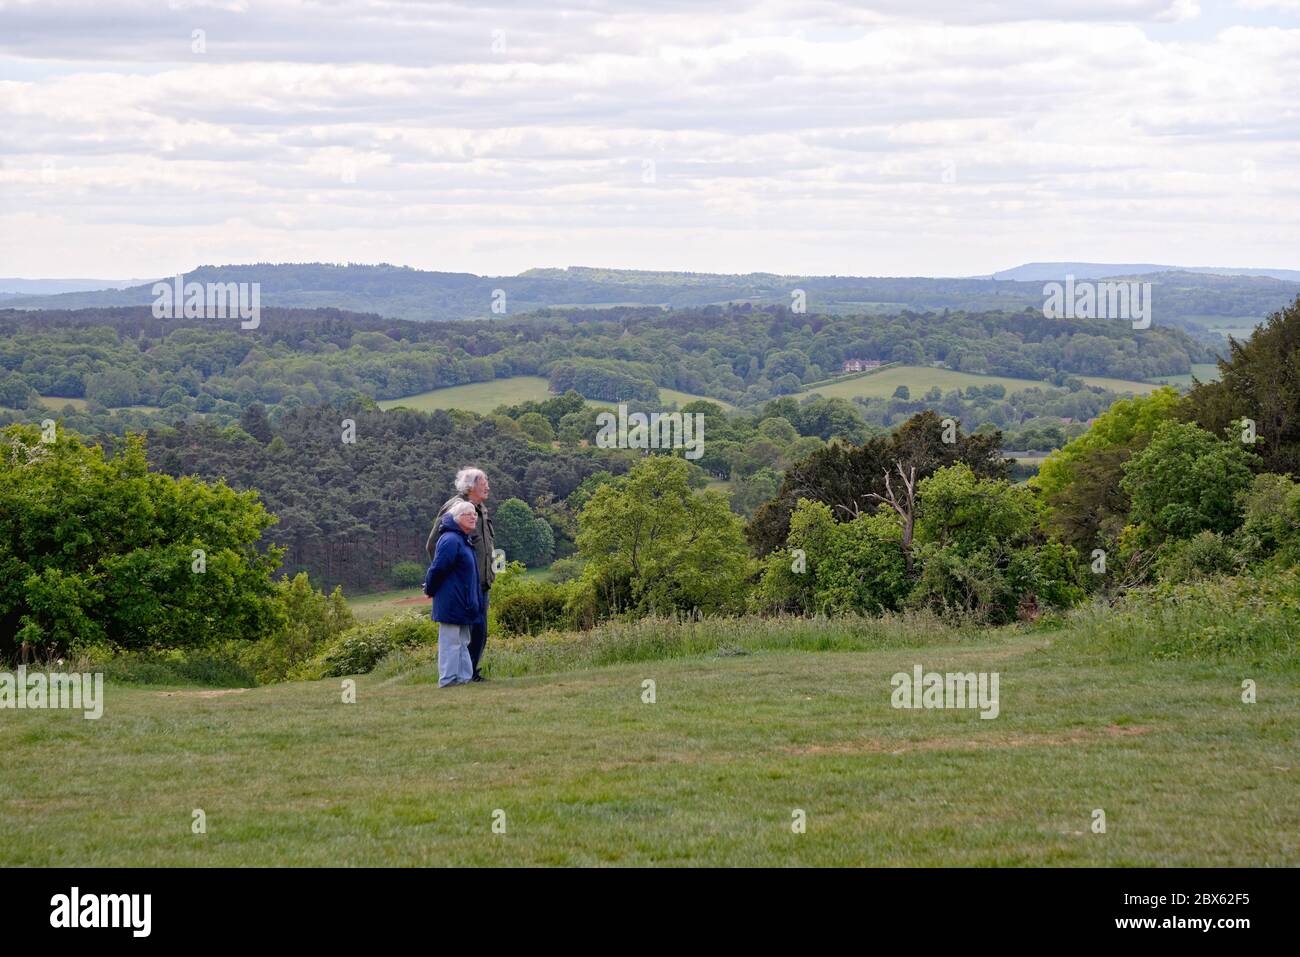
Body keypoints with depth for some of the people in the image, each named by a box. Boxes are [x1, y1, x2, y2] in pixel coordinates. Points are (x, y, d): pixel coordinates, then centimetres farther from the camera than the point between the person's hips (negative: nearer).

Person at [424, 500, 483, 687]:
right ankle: (448, 679, -3)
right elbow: (438, 568, -18)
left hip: (463, 605, 10)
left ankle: (465, 676, 18)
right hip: (451, 603, -10)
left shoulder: (464, 541, 15)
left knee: (462, 642, 13)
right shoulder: (450, 540, -18)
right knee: (451, 641, -6)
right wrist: (430, 590, -5)